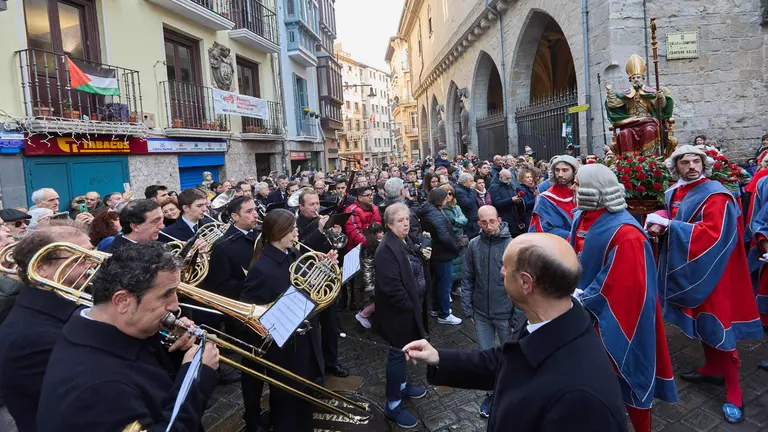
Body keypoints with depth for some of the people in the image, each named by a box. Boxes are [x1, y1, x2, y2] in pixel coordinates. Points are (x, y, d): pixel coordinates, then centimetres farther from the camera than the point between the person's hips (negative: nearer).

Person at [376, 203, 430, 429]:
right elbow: (391, 285, -28)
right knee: (398, 353, 2)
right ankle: (393, 405, 15)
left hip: (411, 306, 9)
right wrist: (408, 306, -20)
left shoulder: (405, 242, 7)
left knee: (403, 351, 23)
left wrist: (425, 258, 3)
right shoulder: (387, 249, -23)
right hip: (399, 310, -9)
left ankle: (402, 385, 43)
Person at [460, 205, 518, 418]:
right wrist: (467, 308, 1)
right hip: (481, 313, 3)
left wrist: (519, 315, -11)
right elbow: (467, 279, 2)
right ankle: (492, 392, 36)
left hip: (505, 313, -2)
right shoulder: (473, 245, -5)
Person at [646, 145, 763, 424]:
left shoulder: (715, 194, -17)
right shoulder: (675, 193, 6)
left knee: (716, 326, -2)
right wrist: (659, 224, -6)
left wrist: (668, 225, -27)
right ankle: (713, 370, 36)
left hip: (710, 272, -7)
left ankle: (733, 394, 12)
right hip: (688, 269, 7)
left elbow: (712, 234, -27)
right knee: (702, 323, 19)